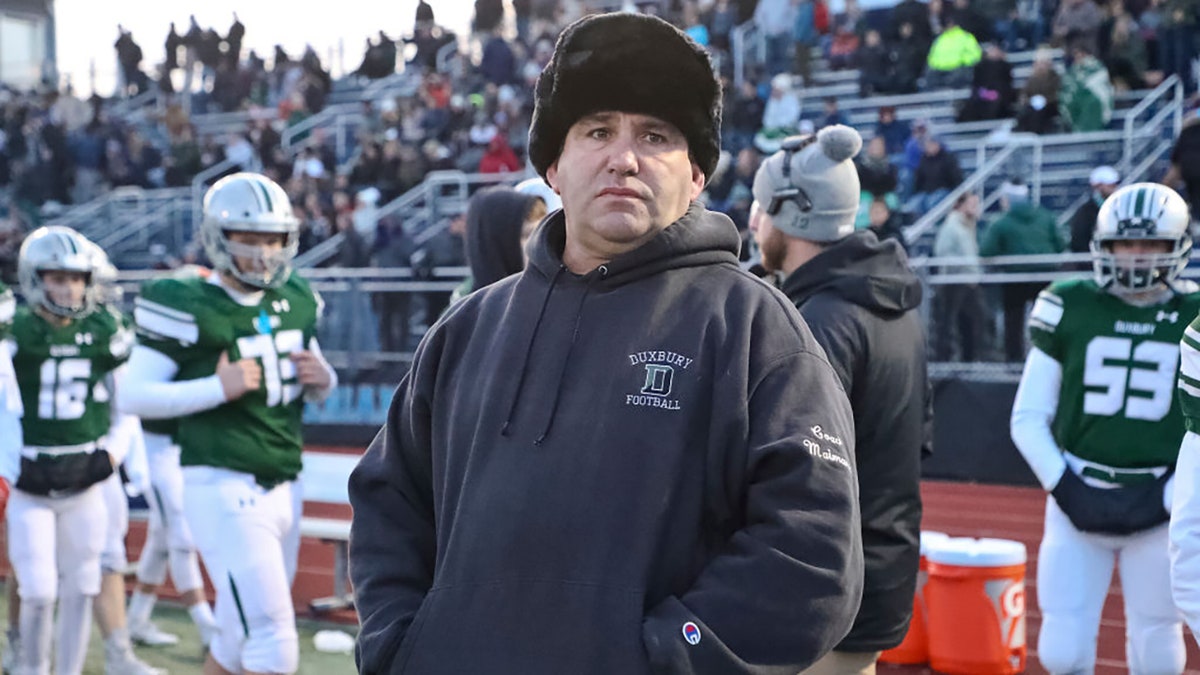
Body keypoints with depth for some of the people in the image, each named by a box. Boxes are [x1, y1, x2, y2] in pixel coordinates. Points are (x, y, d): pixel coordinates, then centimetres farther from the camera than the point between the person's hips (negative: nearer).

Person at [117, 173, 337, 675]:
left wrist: (322, 378, -1)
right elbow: (132, 395, -12)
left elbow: (315, 389, 22)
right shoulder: (189, 308, -11)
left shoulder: (297, 300, 10)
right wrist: (217, 388, -21)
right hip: (225, 489, -7)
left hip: (283, 489, 7)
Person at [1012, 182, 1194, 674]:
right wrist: (1066, 488, -8)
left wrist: (1166, 498, -9)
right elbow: (1028, 419, 3)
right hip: (1077, 500, 0)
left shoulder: (1191, 317, -1)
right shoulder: (1071, 307, 0)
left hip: (1158, 509, 0)